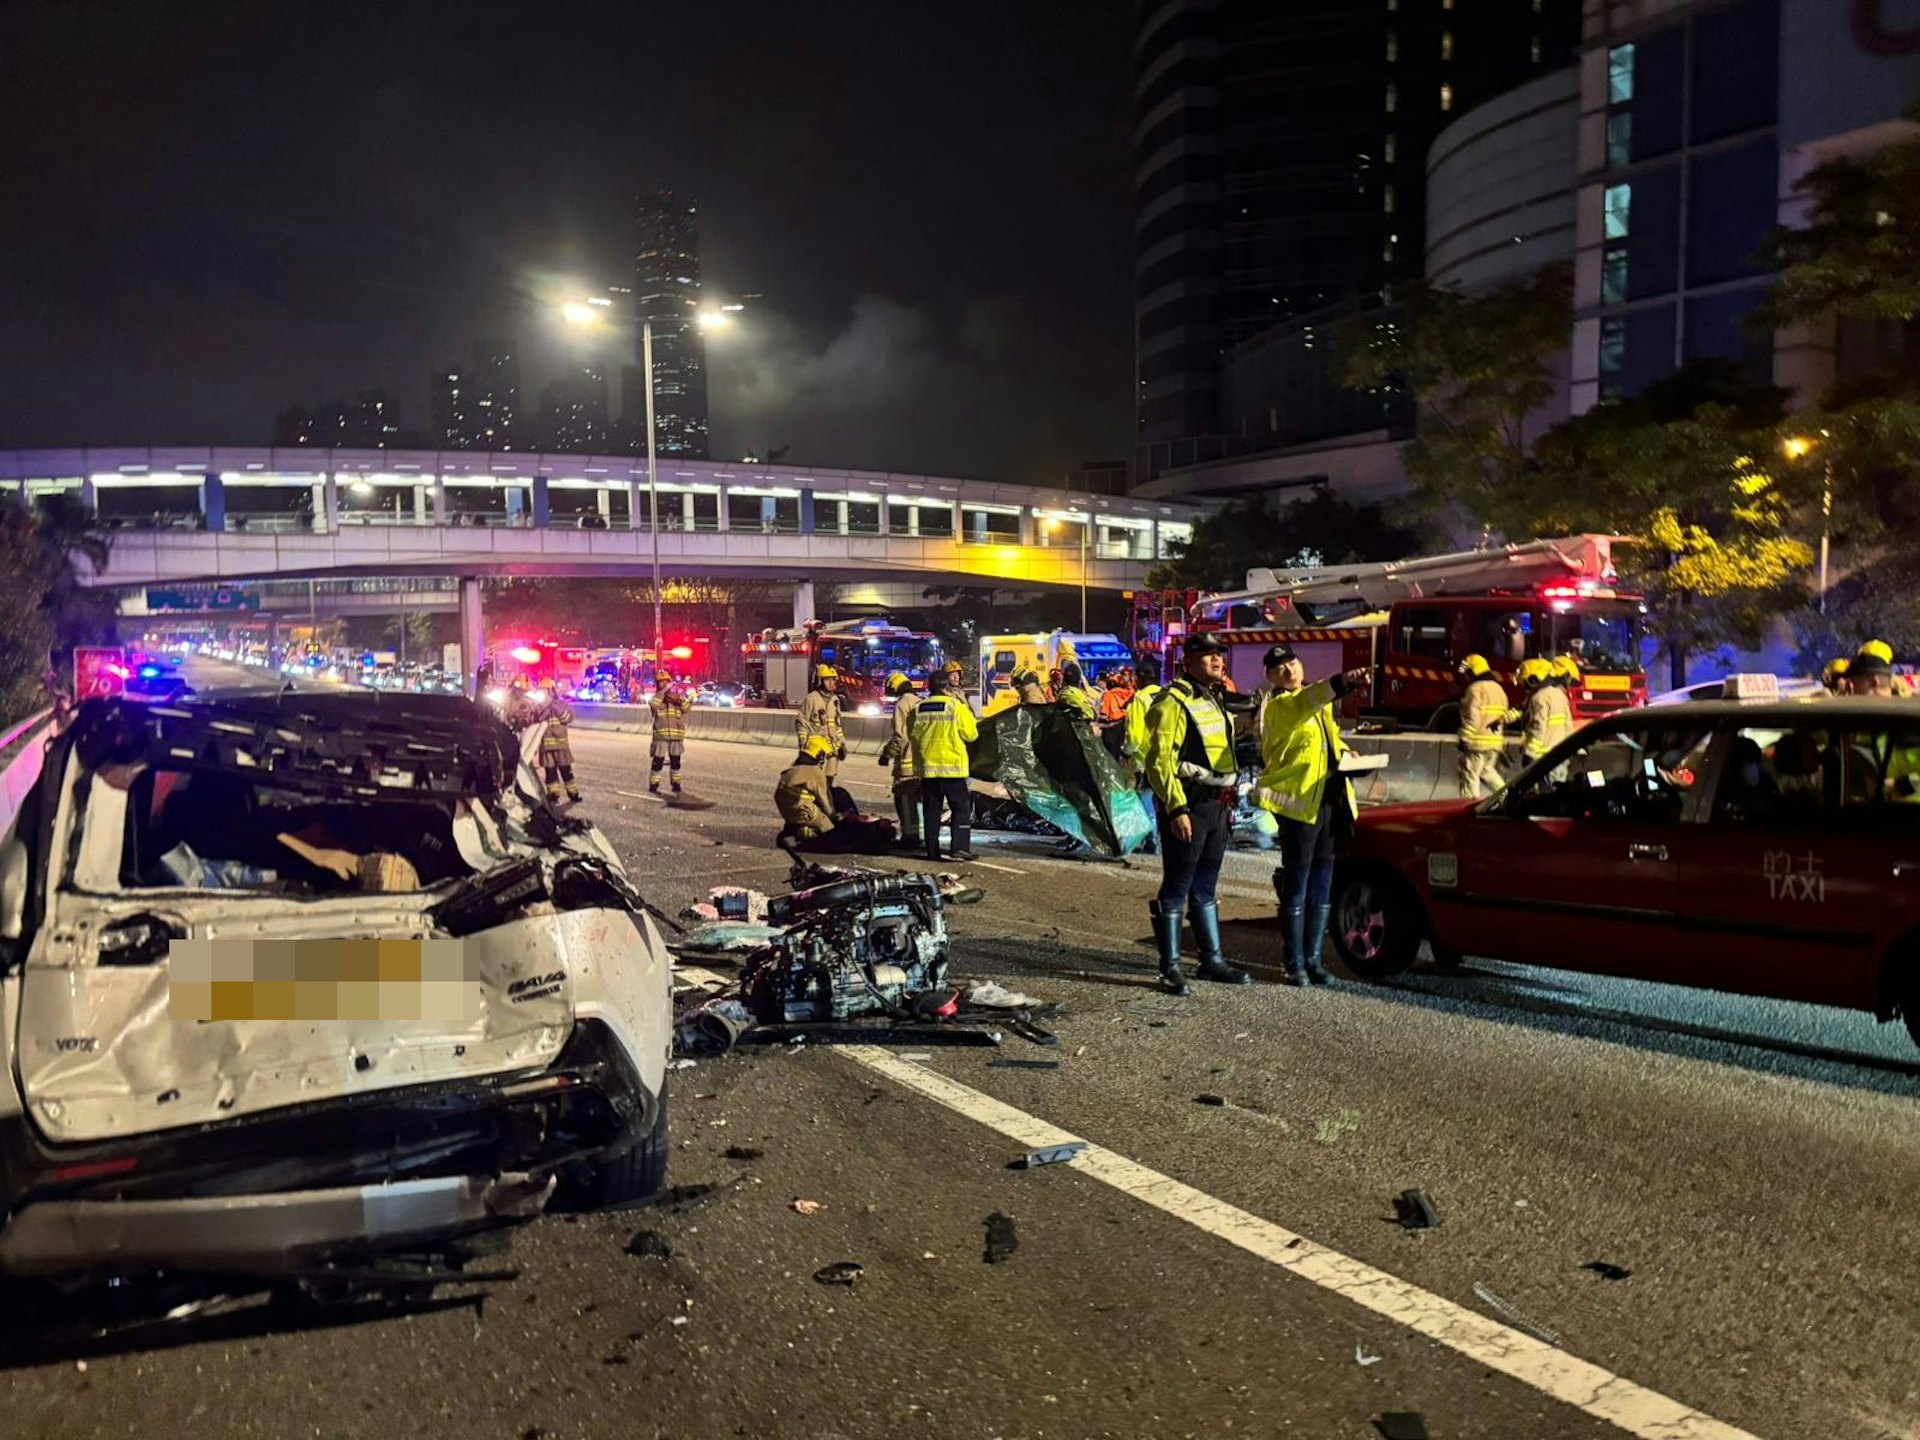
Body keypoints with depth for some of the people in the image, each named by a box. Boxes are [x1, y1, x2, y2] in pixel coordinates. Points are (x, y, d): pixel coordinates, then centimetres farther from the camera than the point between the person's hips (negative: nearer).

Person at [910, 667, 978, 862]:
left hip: (927, 767, 4)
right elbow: (971, 734, -4)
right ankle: (960, 847, -8)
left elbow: (913, 736, 12)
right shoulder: (956, 706, -10)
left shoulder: (918, 708, 3)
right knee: (962, 807, 2)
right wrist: (965, 707, 5)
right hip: (952, 767, -4)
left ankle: (932, 850, 10)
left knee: (931, 810, 10)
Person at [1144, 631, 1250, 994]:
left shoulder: (1214, 701, 18)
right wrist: (1176, 808, -23)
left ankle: (1212, 960, 23)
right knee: (1177, 888, -2)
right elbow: (1159, 760, -18)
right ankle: (1170, 967, 4)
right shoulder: (1173, 703, -11)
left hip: (1216, 805, 9)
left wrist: (1228, 801, 21)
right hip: (1188, 806, -9)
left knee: (1204, 887, 16)